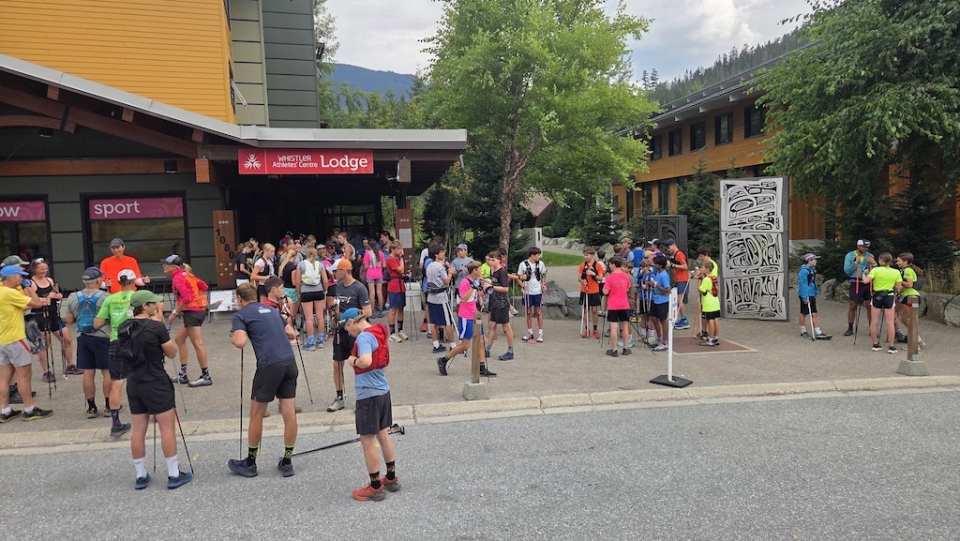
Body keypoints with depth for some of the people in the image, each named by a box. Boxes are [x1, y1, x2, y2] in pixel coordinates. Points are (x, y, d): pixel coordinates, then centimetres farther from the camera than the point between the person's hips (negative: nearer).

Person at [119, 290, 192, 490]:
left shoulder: (123, 328, 3)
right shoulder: (157, 327, -16)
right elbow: (172, 353, -6)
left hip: (133, 384, 7)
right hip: (156, 383, -6)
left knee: (138, 429, 11)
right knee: (167, 428, 1)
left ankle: (141, 476, 19)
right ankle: (174, 475, 6)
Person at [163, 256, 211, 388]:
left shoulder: (178, 278, -13)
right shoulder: (186, 274, 13)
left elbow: (187, 298, -22)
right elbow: (203, 286, 18)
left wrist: (175, 313, -16)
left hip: (192, 311, -10)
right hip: (198, 309, 10)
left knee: (197, 344, -5)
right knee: (179, 339, 17)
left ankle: (206, 377, 0)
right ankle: (182, 374, 21)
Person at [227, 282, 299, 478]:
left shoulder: (241, 315, 2)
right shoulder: (271, 309, 21)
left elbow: (240, 342, -12)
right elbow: (290, 333, 22)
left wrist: (233, 336, 9)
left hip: (269, 365, -5)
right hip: (289, 361, 6)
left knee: (256, 414, 11)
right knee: (289, 414, 7)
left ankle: (250, 463, 23)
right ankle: (287, 462, 15)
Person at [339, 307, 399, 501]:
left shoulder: (364, 336, -18)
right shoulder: (378, 333, 10)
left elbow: (366, 361, -34)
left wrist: (353, 361, -15)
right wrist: (357, 361, 7)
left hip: (369, 394, -9)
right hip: (383, 391, 9)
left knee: (367, 440, 2)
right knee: (383, 435, 18)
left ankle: (375, 487, 10)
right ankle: (391, 479, 28)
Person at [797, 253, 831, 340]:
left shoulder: (812, 269, 11)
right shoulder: (804, 271, -18)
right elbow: (802, 285, -21)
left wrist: (815, 294, 21)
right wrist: (805, 298, -23)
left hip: (811, 295, 9)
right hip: (806, 296, -9)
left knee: (814, 314, 6)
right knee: (803, 313, 5)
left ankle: (818, 333, 6)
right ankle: (803, 332, 17)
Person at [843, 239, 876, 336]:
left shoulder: (870, 256, 6)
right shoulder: (850, 255, 1)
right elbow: (847, 270, -6)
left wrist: (874, 263, -14)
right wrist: (855, 262, -16)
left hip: (868, 283, 2)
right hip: (856, 283, -2)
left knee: (870, 306, 2)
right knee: (852, 306, 1)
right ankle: (850, 329, 10)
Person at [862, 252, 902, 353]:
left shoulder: (875, 270, -8)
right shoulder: (896, 272, -3)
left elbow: (866, 281, -17)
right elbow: (898, 287, -2)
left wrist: (864, 274, 2)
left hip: (877, 296, 0)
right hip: (889, 297, 1)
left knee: (874, 321, 9)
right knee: (890, 322, 3)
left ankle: (875, 344, 14)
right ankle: (891, 347, 4)